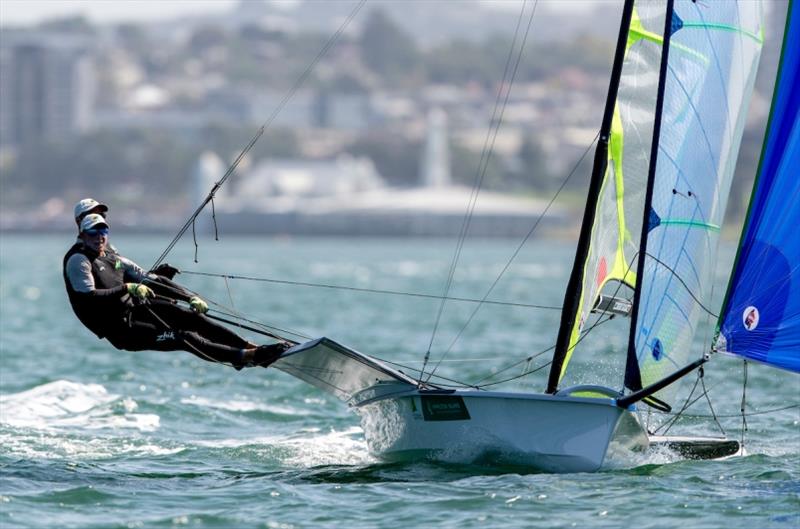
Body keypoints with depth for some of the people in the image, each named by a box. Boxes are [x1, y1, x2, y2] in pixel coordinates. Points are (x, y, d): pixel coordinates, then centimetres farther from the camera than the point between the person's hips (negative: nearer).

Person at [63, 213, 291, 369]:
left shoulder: (114, 259, 19)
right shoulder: (78, 261, -4)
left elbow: (151, 281, 18)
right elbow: (89, 298, -20)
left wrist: (190, 298, 10)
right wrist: (126, 288, -27)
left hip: (135, 309, 7)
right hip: (122, 329, -7)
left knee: (191, 317, -14)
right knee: (184, 338, -21)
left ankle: (251, 347, -20)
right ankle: (244, 356, -30)